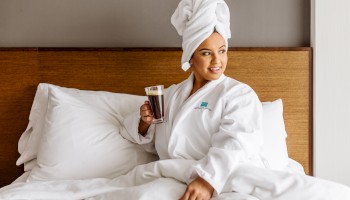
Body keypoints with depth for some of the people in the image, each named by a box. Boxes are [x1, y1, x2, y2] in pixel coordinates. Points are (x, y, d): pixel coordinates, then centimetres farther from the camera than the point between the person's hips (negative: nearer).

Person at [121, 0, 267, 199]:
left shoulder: (240, 93, -1)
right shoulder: (172, 93, 18)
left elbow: (234, 143, -18)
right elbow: (154, 143, 25)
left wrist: (207, 179, -36)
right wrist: (145, 122, 2)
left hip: (228, 180, -3)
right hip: (174, 180, 4)